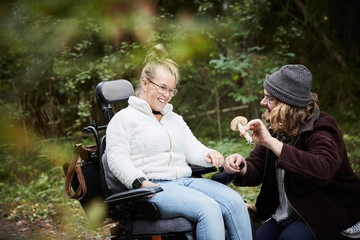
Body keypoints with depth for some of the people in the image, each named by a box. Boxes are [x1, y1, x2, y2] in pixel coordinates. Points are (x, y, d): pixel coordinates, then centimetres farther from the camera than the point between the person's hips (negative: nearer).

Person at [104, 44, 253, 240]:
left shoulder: (175, 119, 29)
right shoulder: (124, 118, 6)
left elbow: (192, 148, 19)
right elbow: (117, 159, -5)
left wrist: (208, 156, -5)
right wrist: (139, 182, -21)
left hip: (186, 181, 7)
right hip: (155, 188, -7)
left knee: (234, 202, -19)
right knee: (208, 209, -31)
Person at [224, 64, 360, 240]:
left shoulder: (321, 131, -22)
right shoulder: (276, 131, 3)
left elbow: (322, 171, -44)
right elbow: (255, 169, 6)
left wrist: (271, 142, -47)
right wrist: (241, 168, -22)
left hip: (334, 215, -6)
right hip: (290, 214, 6)